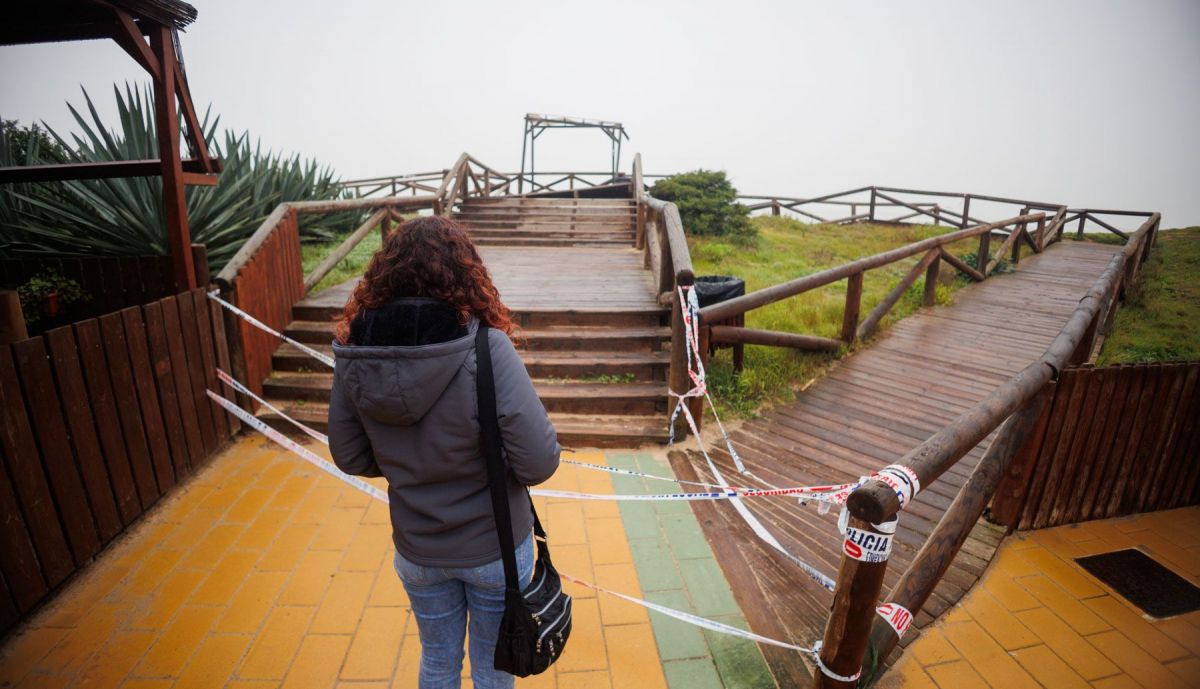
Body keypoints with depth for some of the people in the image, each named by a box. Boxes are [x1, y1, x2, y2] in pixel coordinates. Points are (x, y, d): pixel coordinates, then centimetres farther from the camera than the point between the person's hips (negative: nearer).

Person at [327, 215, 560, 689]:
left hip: (416, 551, 3)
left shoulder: (354, 353, -15)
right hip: (494, 548, -3)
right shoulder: (484, 350, -28)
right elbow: (540, 462, -26)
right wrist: (488, 461, -5)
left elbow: (349, 457, -3)